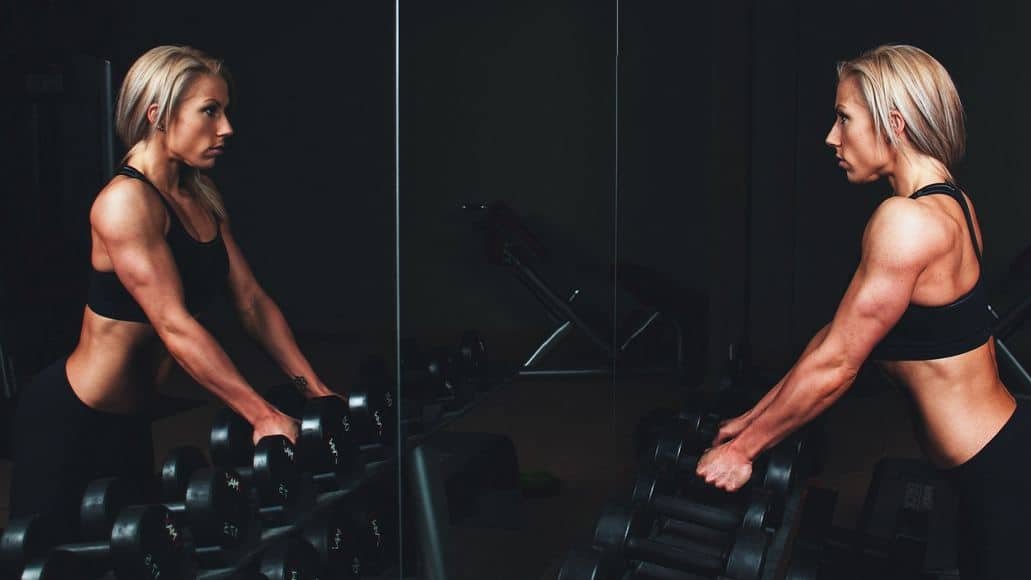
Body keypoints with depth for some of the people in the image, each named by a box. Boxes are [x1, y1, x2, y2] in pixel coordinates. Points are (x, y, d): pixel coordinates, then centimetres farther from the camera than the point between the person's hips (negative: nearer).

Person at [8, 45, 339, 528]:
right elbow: (175, 326, -27)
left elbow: (252, 302, 4)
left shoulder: (203, 200, 5)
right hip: (67, 420, -9)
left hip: (129, 419, 9)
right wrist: (264, 416, -30)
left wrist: (314, 389, -2)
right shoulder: (126, 202, -22)